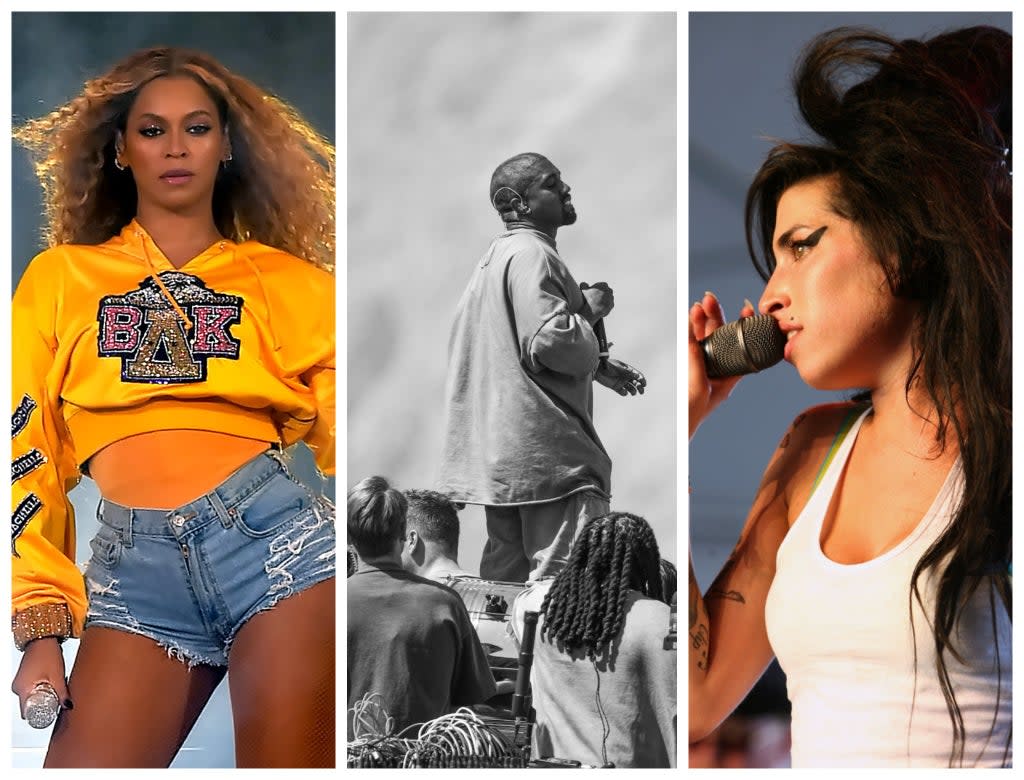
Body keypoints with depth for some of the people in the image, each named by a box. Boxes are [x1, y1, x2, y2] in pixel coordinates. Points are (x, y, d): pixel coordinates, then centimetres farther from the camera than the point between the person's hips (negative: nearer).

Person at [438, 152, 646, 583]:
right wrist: (591, 309, -5)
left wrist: (599, 367, 21)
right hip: (546, 448, -11)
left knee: (505, 579, 12)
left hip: (502, 456, 11)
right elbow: (552, 345, -23)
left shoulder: (497, 254, 20)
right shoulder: (531, 255, -13)